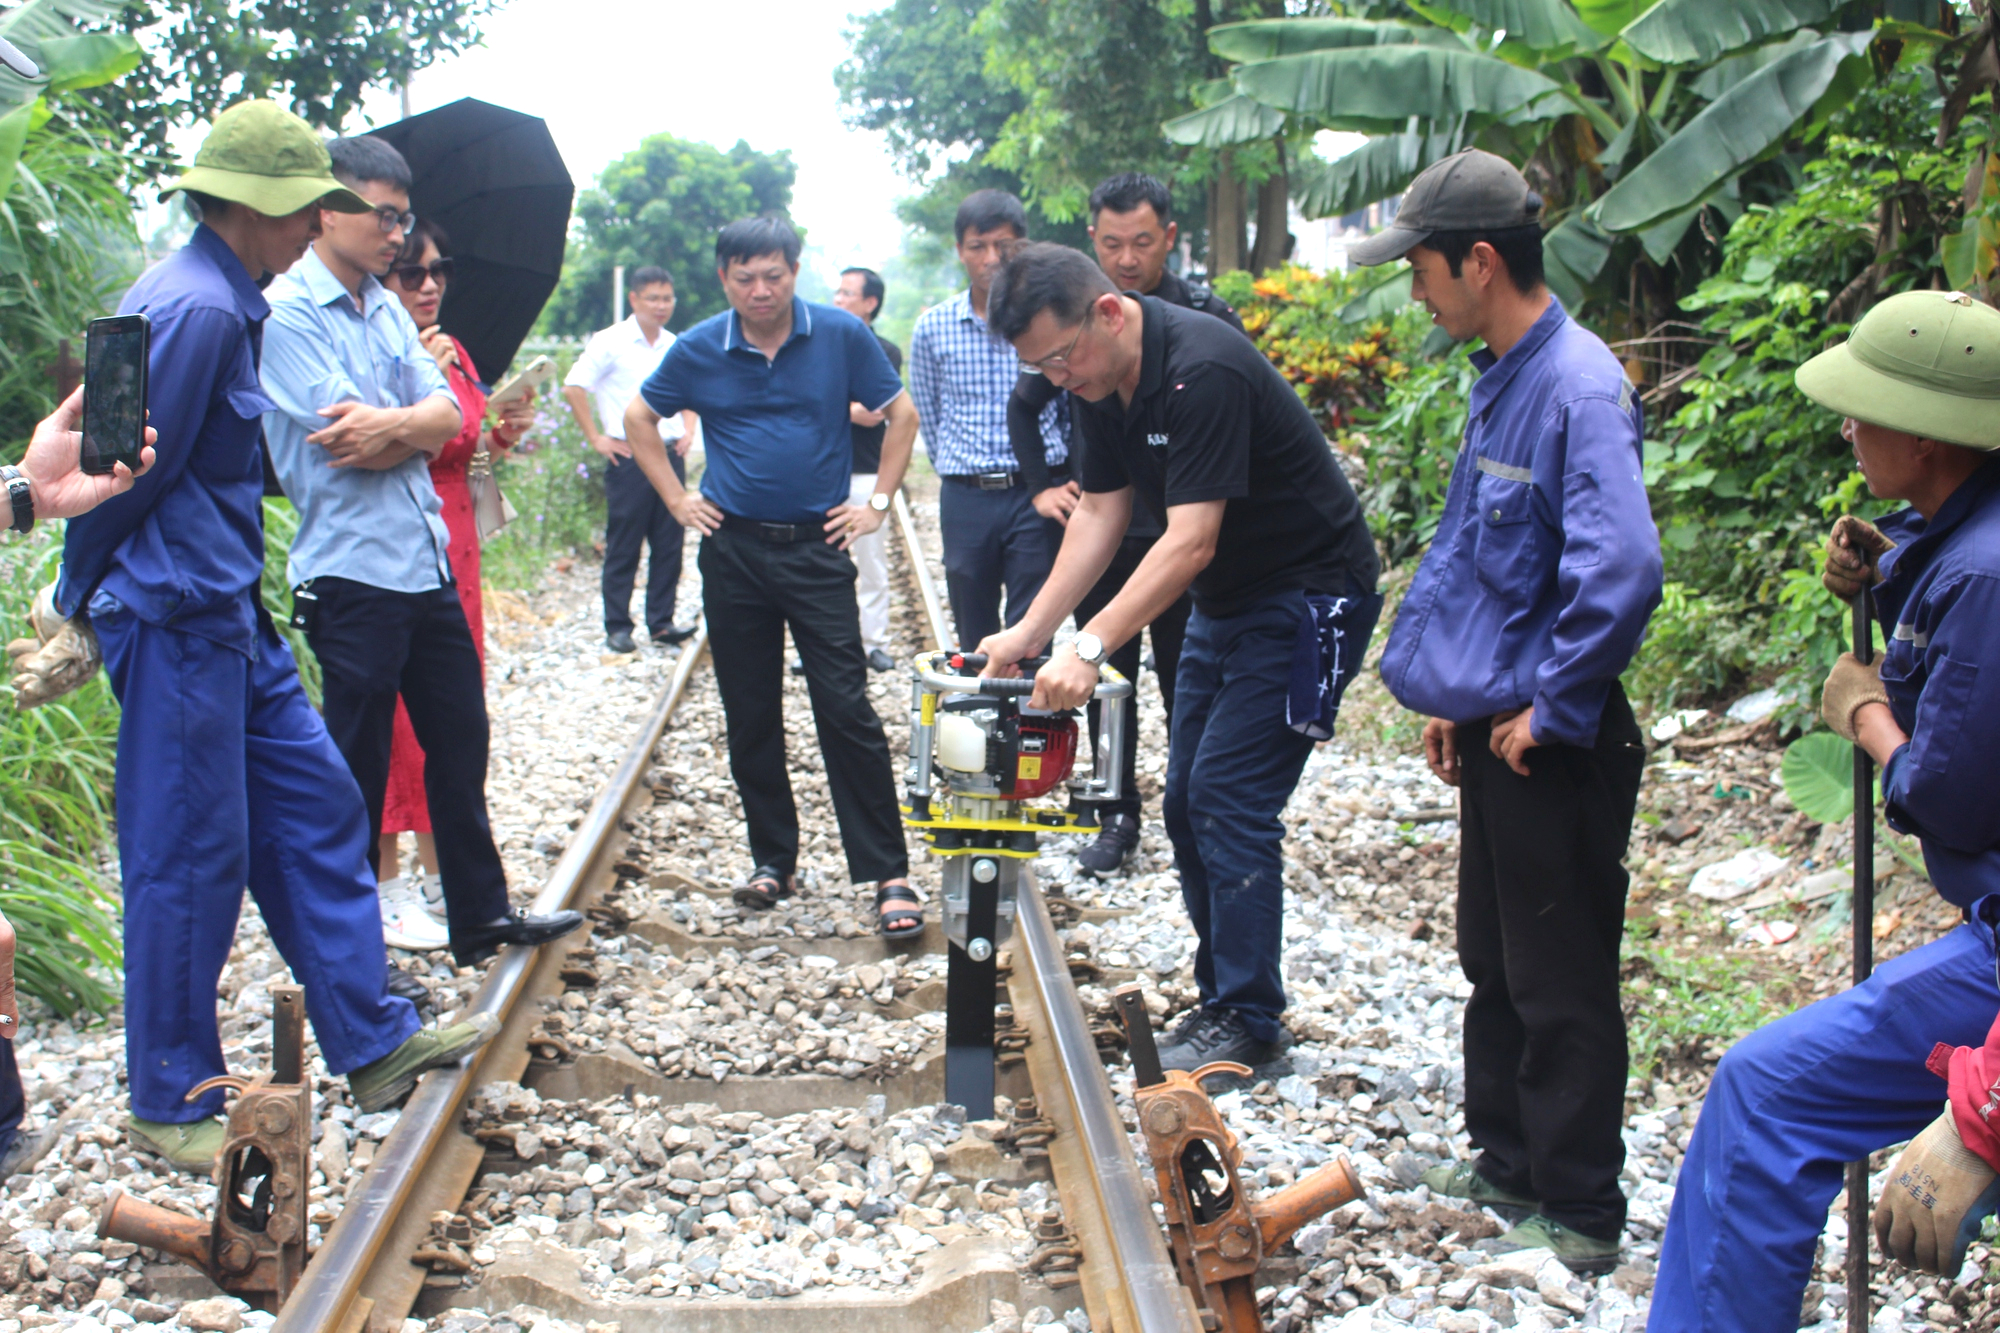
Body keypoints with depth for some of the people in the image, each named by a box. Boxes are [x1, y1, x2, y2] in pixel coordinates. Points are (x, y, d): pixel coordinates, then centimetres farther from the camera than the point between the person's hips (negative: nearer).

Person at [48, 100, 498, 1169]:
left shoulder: (224, 301, 13)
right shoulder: (194, 310, -19)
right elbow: (128, 475, -16)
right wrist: (76, 608, -7)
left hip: (231, 617, 10)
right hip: (176, 621, -10)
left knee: (315, 809, 12)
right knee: (189, 856, -1)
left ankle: (372, 1042, 20)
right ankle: (170, 1104, 12)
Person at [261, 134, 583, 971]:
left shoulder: (386, 311, 13)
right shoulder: (286, 313, -12)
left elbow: (446, 416, 3)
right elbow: (346, 436, -20)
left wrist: (389, 424, -15)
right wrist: (416, 427, -5)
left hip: (426, 564, 8)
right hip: (353, 574, -8)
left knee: (458, 743, 16)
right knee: (356, 773, 2)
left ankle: (482, 917, 28)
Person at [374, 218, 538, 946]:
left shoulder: (455, 354, 12)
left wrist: (502, 435, 2)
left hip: (453, 550, 8)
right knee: (396, 717, -3)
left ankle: (441, 878, 22)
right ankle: (385, 890, 7)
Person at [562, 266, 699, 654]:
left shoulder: (675, 346, 12)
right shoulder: (611, 342, -5)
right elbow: (573, 386, -8)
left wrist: (688, 430, 12)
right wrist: (596, 438, -9)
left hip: (670, 455, 5)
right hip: (629, 457, -5)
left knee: (669, 543, 6)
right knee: (623, 547, 0)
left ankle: (661, 622, 14)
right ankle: (617, 627, 7)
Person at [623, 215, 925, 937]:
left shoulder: (841, 335, -3)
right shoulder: (699, 350, 1)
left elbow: (901, 415, 8)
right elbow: (639, 418, 16)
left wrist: (877, 502, 2)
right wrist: (678, 500, 8)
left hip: (817, 549, -2)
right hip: (733, 550, 3)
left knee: (847, 712, -8)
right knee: (750, 719, 8)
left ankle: (889, 875, -5)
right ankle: (772, 862, 21)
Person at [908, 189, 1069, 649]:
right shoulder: (933, 327, 5)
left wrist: (1053, 481, 10)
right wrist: (960, 472, 14)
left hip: (1036, 494, -2)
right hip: (965, 500, 2)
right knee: (974, 645, 10)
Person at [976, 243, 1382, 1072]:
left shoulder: (1201, 373, -29)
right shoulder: (1103, 381, 0)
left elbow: (1190, 542, -32)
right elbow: (1102, 514, 4)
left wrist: (1090, 647, -37)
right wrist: (1030, 631, -4)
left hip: (1307, 597, -10)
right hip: (1225, 601, 10)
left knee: (1230, 800, -12)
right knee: (1188, 802, 9)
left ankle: (1250, 1026, -3)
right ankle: (1222, 1002, 19)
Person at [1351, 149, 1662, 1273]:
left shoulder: (1578, 388, -22)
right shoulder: (1502, 380, 9)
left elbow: (1621, 570, -32)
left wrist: (1552, 709, -21)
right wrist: (1456, 693, 17)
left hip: (1557, 746, -10)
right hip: (1497, 728, 10)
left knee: (1560, 987, 2)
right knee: (1495, 965, 20)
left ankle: (1582, 1216, 15)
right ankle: (1509, 1163, 36)